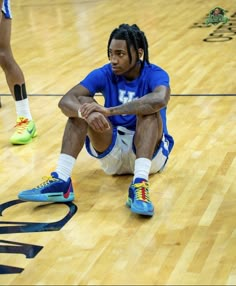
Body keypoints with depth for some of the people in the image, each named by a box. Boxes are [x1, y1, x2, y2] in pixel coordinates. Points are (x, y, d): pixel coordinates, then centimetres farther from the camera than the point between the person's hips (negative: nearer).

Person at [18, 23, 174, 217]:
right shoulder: (104, 74, -4)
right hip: (113, 153, 3)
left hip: (151, 152, -3)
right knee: (82, 104, -18)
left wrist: (109, 111, -43)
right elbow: (65, 101, -18)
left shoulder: (155, 74, -13)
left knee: (149, 110, -30)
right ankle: (61, 181, -31)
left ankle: (139, 185, -48)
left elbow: (160, 99, -39)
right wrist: (86, 113, -41)